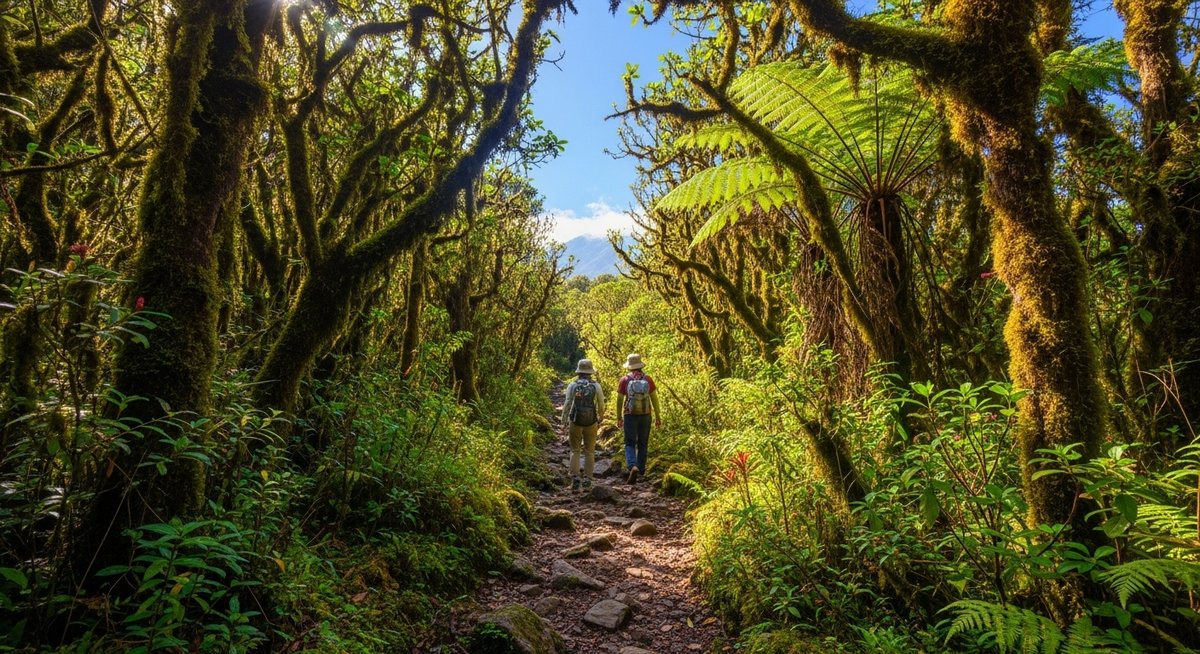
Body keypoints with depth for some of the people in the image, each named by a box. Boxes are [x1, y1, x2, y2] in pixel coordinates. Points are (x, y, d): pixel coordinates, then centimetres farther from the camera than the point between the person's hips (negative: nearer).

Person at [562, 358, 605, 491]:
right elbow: (601, 406, 2)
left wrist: (564, 422, 2)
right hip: (591, 423, 0)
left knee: (575, 451, 11)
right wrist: (600, 420, 18)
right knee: (589, 452, 11)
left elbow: (567, 404, -5)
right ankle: (586, 480, 9)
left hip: (575, 422, 0)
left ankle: (575, 478, 0)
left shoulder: (572, 385, -3)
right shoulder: (596, 386, -2)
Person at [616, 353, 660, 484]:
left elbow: (619, 400, -2)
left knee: (630, 444, 3)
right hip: (645, 415, 2)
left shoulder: (624, 380, -6)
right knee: (643, 444, 16)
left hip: (630, 416, -2)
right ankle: (641, 470, 21)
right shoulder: (648, 379, -3)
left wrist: (619, 418, 9)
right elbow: (654, 399, -1)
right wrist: (658, 416, 8)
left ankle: (633, 467, -21)